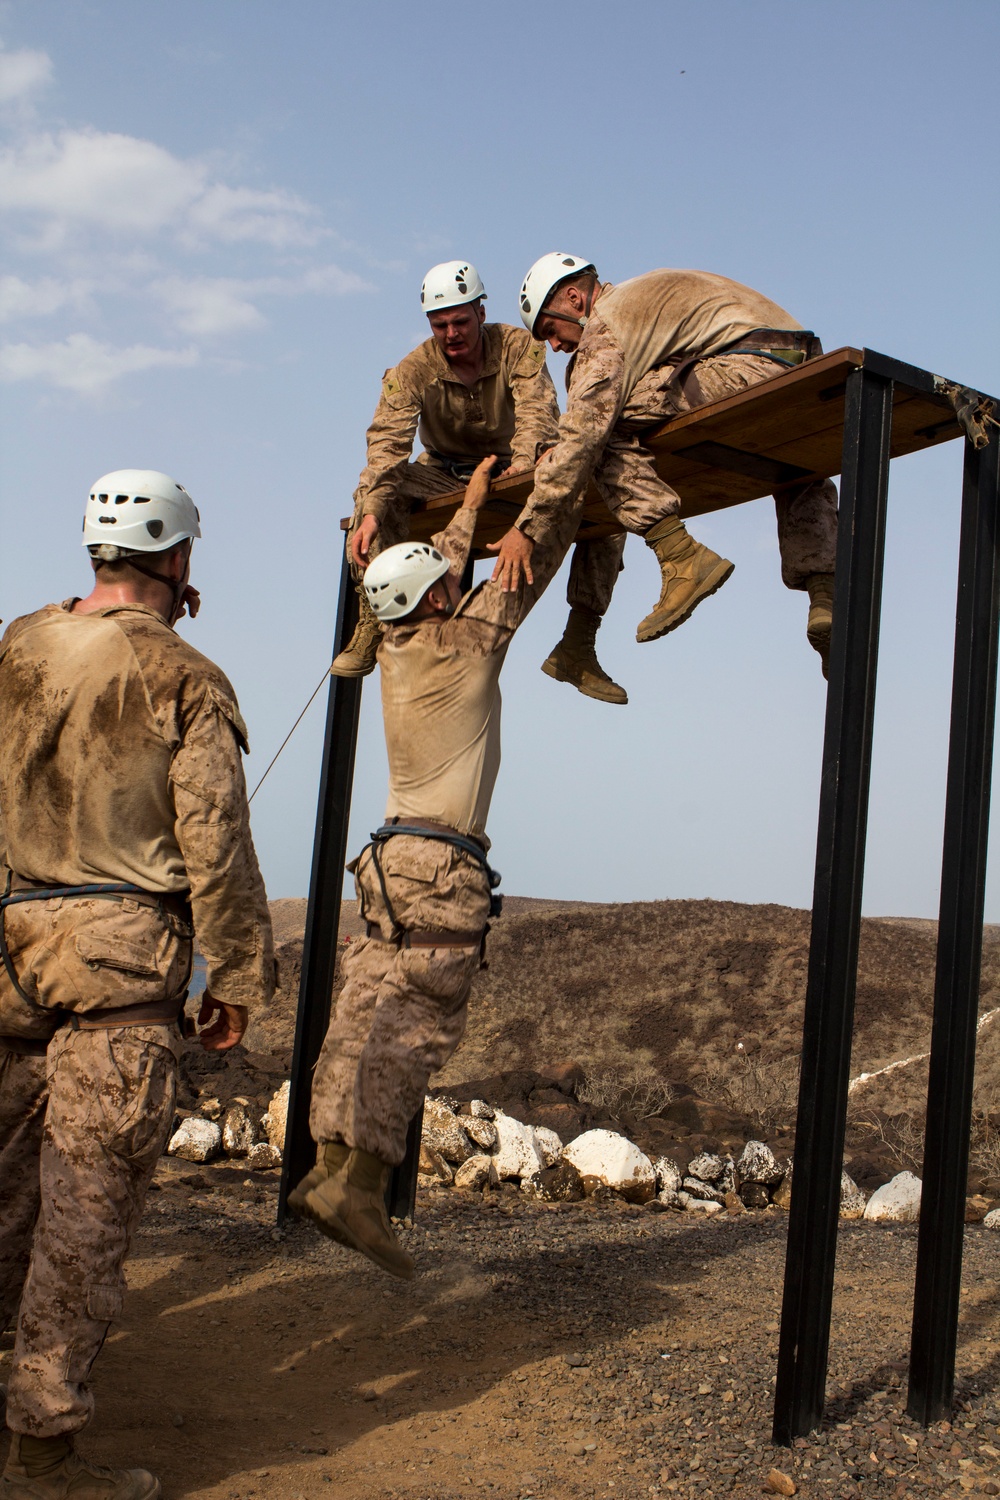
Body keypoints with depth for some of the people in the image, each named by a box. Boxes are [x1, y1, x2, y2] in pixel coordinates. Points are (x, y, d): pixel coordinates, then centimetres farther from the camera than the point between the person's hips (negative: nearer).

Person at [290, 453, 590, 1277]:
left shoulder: (398, 645, 15)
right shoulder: (465, 643, -3)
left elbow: (441, 568, 31)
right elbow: (527, 573, 5)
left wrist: (472, 503, 39)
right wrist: (567, 501, 18)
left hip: (394, 859, 8)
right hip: (441, 867, -8)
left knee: (370, 1014, 3)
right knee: (413, 1024, -11)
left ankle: (333, 1167, 0)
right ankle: (359, 1179, -16)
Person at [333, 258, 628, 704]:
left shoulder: (518, 347, -15)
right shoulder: (412, 371, -16)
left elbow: (537, 411, -31)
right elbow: (387, 442, -29)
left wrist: (524, 462, -54)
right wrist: (371, 513, -47)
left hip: (511, 471, 1)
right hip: (443, 477, 0)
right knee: (375, 492, -31)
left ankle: (577, 649, -15)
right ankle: (371, 626, -24)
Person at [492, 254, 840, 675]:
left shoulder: (606, 326, 3)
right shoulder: (645, 295, 33)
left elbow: (582, 435, -6)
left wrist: (526, 527, -3)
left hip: (747, 369, -10)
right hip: (804, 371, 10)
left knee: (605, 423, -3)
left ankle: (681, 557, -11)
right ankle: (824, 596, 18)